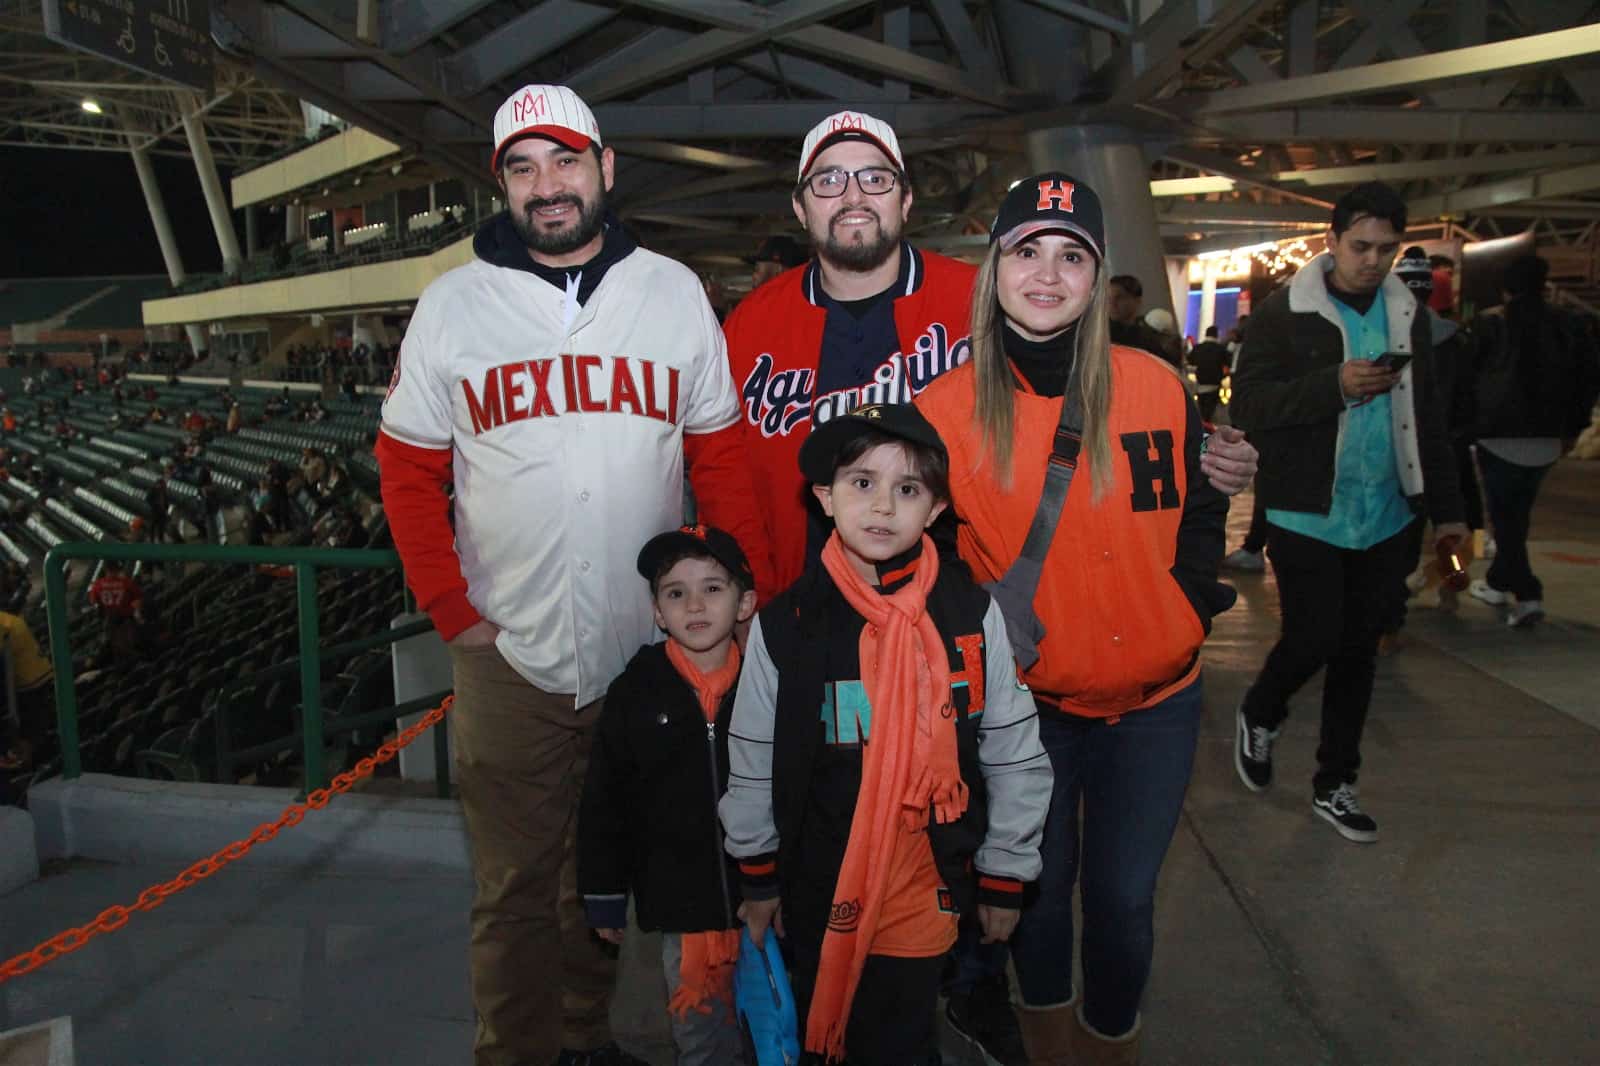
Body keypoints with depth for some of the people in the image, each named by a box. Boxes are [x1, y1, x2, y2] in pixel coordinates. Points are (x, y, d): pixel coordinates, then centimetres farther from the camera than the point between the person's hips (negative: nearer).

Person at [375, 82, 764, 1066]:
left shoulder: (674, 292, 3)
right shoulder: (454, 305, 1)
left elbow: (723, 459, 5)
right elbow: (408, 470, 5)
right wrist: (452, 609, -3)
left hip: (648, 650, 1)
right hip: (508, 654, -1)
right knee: (514, 884, 10)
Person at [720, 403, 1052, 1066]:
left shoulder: (972, 615, -10)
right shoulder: (784, 626, -9)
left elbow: (1013, 757, -1)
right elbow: (752, 764, 2)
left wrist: (1004, 878, 4)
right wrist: (757, 877, 8)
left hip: (929, 886, -1)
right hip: (816, 887, 1)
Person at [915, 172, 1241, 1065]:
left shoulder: (1156, 386, -7)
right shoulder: (946, 408, -10)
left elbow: (1200, 512, 5)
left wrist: (1187, 612, -3)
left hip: (1154, 701, 1)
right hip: (1023, 700, 0)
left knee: (1123, 898, 13)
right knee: (1040, 886, 15)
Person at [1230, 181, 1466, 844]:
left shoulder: (1406, 316, 9)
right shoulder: (1284, 313, -7)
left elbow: (1427, 416, 14)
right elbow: (1248, 404, -15)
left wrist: (1445, 507, 13)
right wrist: (1336, 385, -26)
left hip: (1384, 516, 5)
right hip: (1308, 514, -5)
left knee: (1359, 648, 9)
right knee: (1314, 637, -5)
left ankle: (1334, 785, 24)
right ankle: (1258, 716, 28)